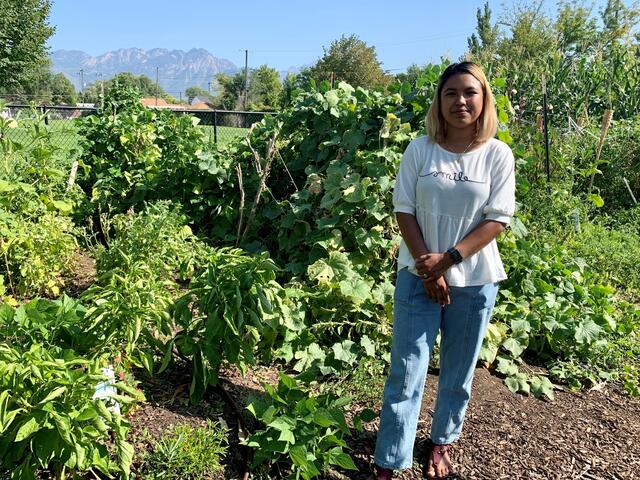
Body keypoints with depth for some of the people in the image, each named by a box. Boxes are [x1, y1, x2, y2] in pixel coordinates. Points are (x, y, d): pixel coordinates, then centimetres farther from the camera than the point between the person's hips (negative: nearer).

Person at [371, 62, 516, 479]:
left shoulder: (498, 155, -3)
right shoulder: (420, 149, -2)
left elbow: (497, 220, -6)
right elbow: (404, 211, -3)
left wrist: (448, 259, -15)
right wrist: (428, 267, -11)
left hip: (474, 280, 1)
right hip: (419, 276, 0)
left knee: (459, 371, 12)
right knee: (406, 371, 1)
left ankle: (442, 443, 35)